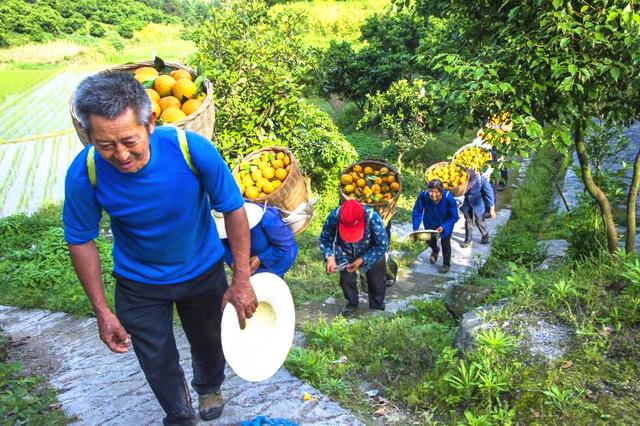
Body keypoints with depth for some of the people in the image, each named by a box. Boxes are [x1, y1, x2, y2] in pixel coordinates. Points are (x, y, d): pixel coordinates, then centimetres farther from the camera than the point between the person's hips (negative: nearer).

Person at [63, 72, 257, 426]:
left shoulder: (192, 149, -33)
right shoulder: (84, 174, -28)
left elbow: (233, 208, -19)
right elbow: (81, 241, -12)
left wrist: (241, 281, -17)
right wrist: (101, 311, -10)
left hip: (203, 272, 1)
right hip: (139, 284, 0)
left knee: (209, 341, 24)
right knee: (158, 362, 13)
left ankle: (209, 387, 59)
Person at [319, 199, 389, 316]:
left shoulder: (373, 218, -40)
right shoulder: (334, 216, -36)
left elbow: (382, 245, -25)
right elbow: (325, 238, -17)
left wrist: (361, 260, -29)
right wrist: (330, 257, -32)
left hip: (372, 252, -1)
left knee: (376, 281, 11)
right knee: (346, 279, 0)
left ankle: (377, 306, 39)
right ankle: (352, 303, 29)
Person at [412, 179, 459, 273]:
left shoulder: (448, 198, -36)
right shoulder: (423, 196, -34)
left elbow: (454, 217, -23)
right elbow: (417, 213, -21)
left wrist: (443, 227, -34)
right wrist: (415, 229, -30)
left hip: (445, 224, -2)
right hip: (430, 223, 2)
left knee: (445, 244, 8)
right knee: (430, 240, 20)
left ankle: (446, 264, 35)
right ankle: (435, 251, 57)